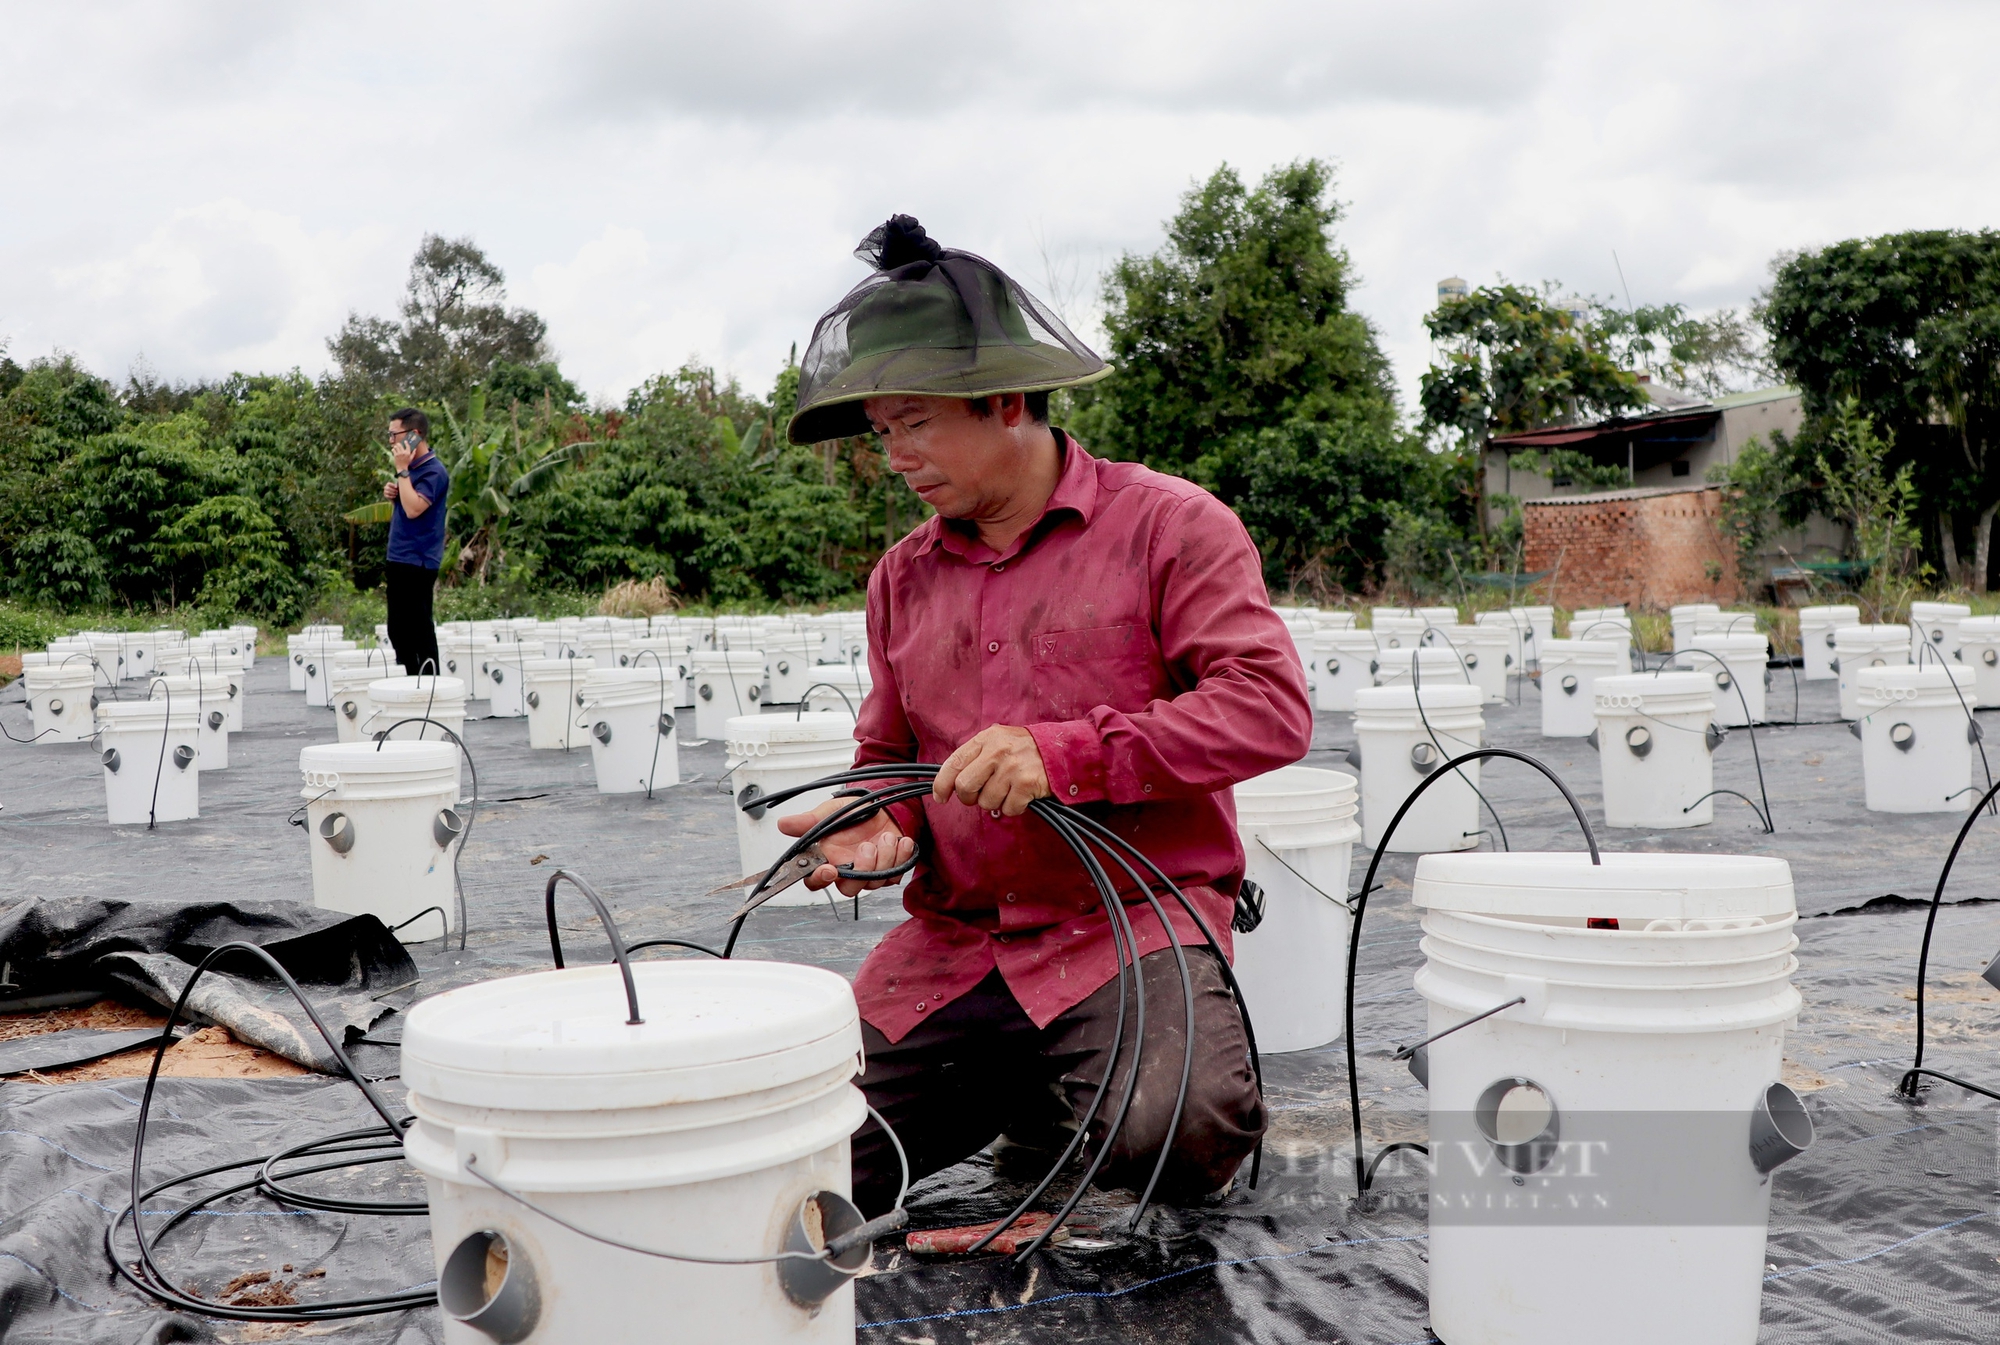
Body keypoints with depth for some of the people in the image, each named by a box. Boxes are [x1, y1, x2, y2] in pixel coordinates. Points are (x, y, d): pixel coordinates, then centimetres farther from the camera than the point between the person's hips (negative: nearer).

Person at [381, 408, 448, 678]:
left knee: (418, 629, -6)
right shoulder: (411, 468, 14)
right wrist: (392, 495, 4)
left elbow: (414, 509, -26)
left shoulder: (433, 471, -14)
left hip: (417, 562, -10)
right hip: (399, 559, 10)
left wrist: (402, 469, -19)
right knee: (398, 630, 14)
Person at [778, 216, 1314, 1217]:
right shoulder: (902, 577, 15)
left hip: (1130, 919, -5)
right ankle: (1020, 1091, 18)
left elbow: (1271, 707, -13)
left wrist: (1066, 753, -22)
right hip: (950, 940, 5)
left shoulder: (1166, 524, -2)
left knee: (1170, 1134, -32)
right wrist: (880, 821, -2)